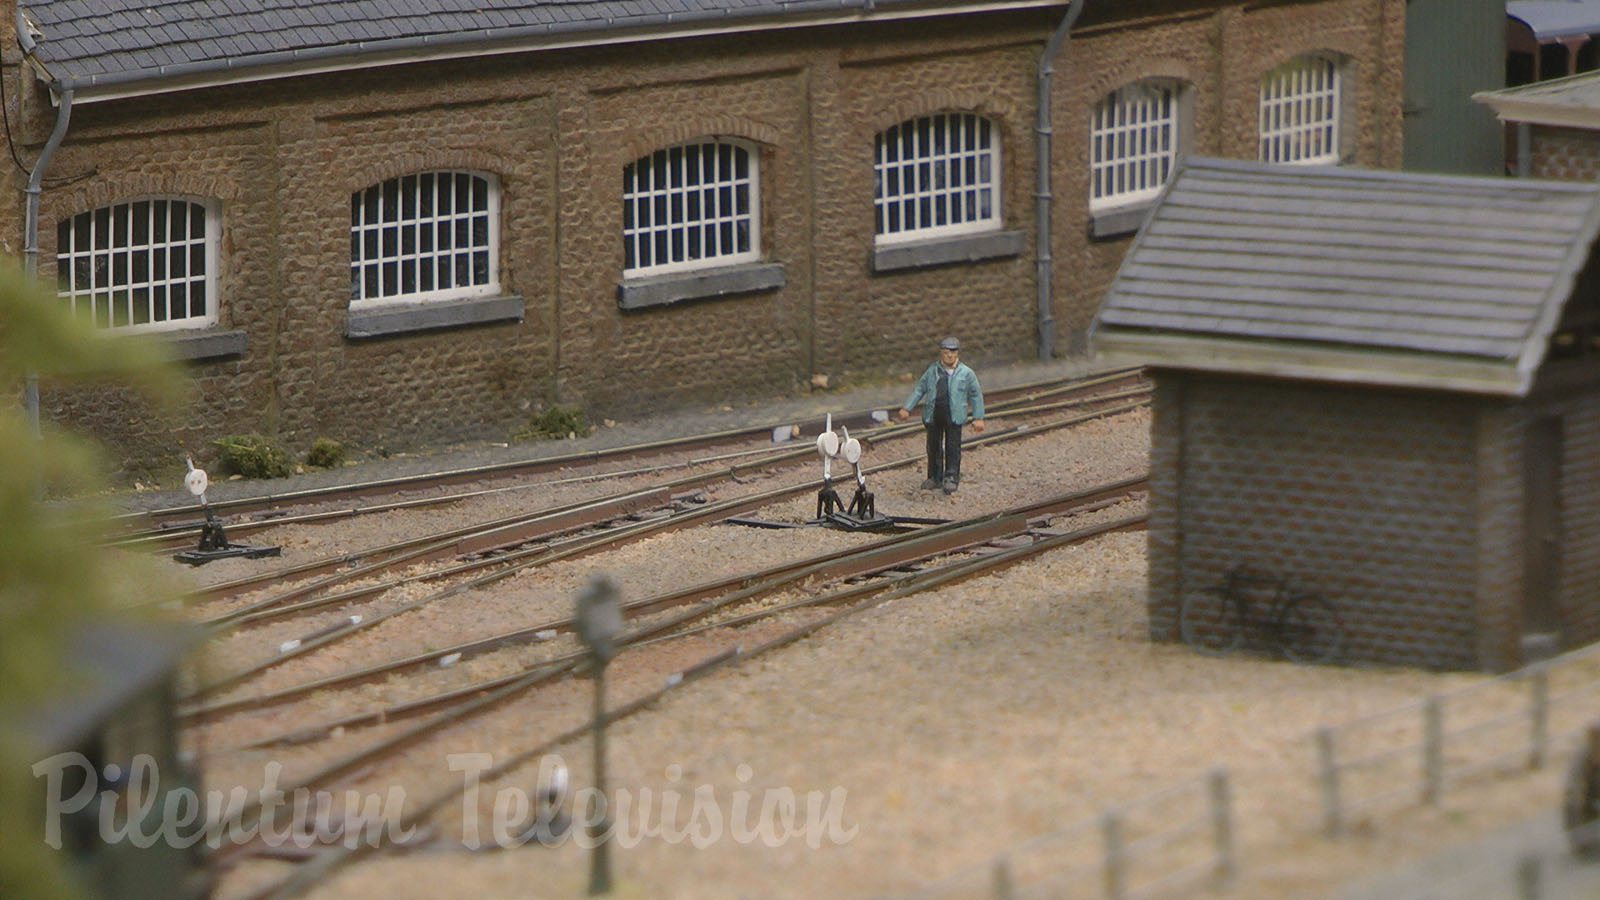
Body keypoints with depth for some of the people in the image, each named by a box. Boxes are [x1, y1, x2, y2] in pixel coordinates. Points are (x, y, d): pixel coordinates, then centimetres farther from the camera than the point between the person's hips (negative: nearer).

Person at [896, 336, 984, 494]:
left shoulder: (966, 373, 1)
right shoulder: (932, 371, 6)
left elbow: (976, 395, 7)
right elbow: (919, 389, 10)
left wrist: (978, 418, 3)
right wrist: (907, 408, 3)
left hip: (953, 417, -2)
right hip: (933, 416, 2)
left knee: (952, 448, -1)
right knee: (934, 447, 9)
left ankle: (951, 479, 9)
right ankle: (934, 478, 20)